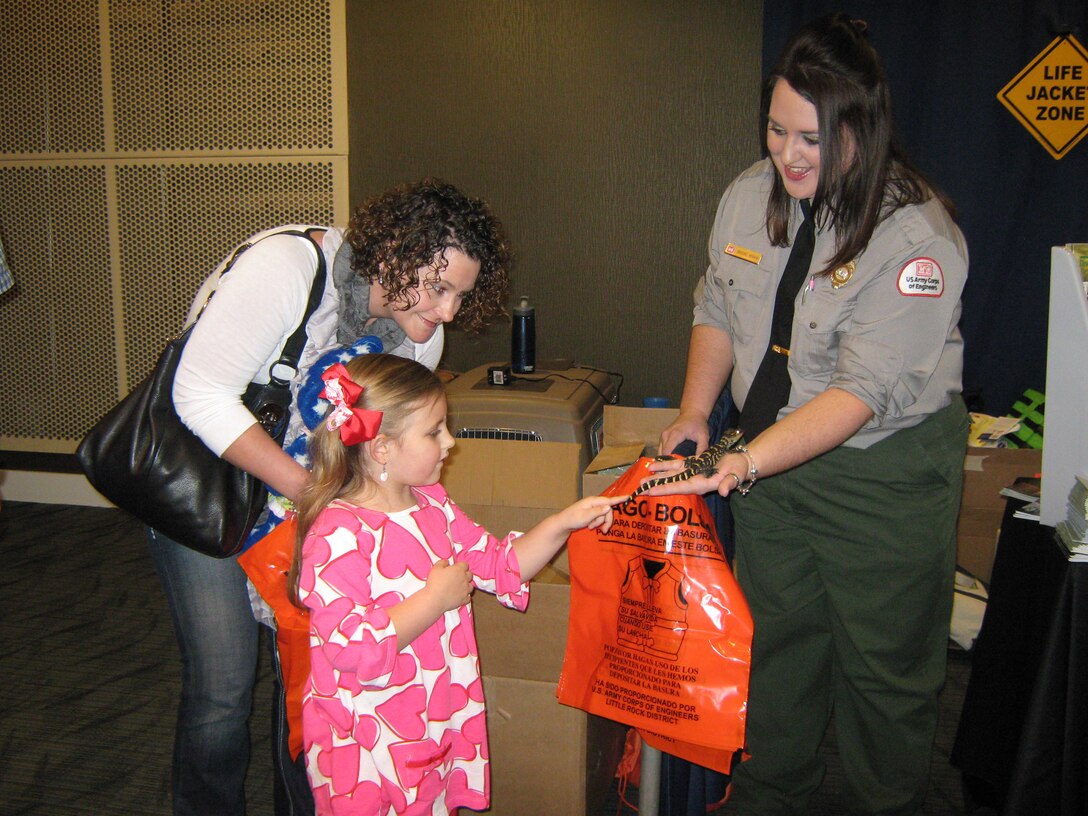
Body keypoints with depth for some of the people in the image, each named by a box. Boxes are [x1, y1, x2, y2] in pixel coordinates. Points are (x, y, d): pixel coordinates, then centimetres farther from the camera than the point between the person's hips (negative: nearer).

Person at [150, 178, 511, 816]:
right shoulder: (285, 267, -28)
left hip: (310, 481, 5)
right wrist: (304, 487, -31)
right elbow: (202, 394, -28)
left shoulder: (422, 333, -8)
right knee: (223, 684, -6)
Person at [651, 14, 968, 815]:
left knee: (883, 659, 9)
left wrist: (745, 464, -36)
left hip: (886, 469, -5)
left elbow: (861, 393, -27)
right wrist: (695, 414, -2)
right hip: (770, 453, 6)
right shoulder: (750, 195, -4)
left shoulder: (918, 237, -22)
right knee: (773, 634, 18)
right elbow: (718, 310, 10)